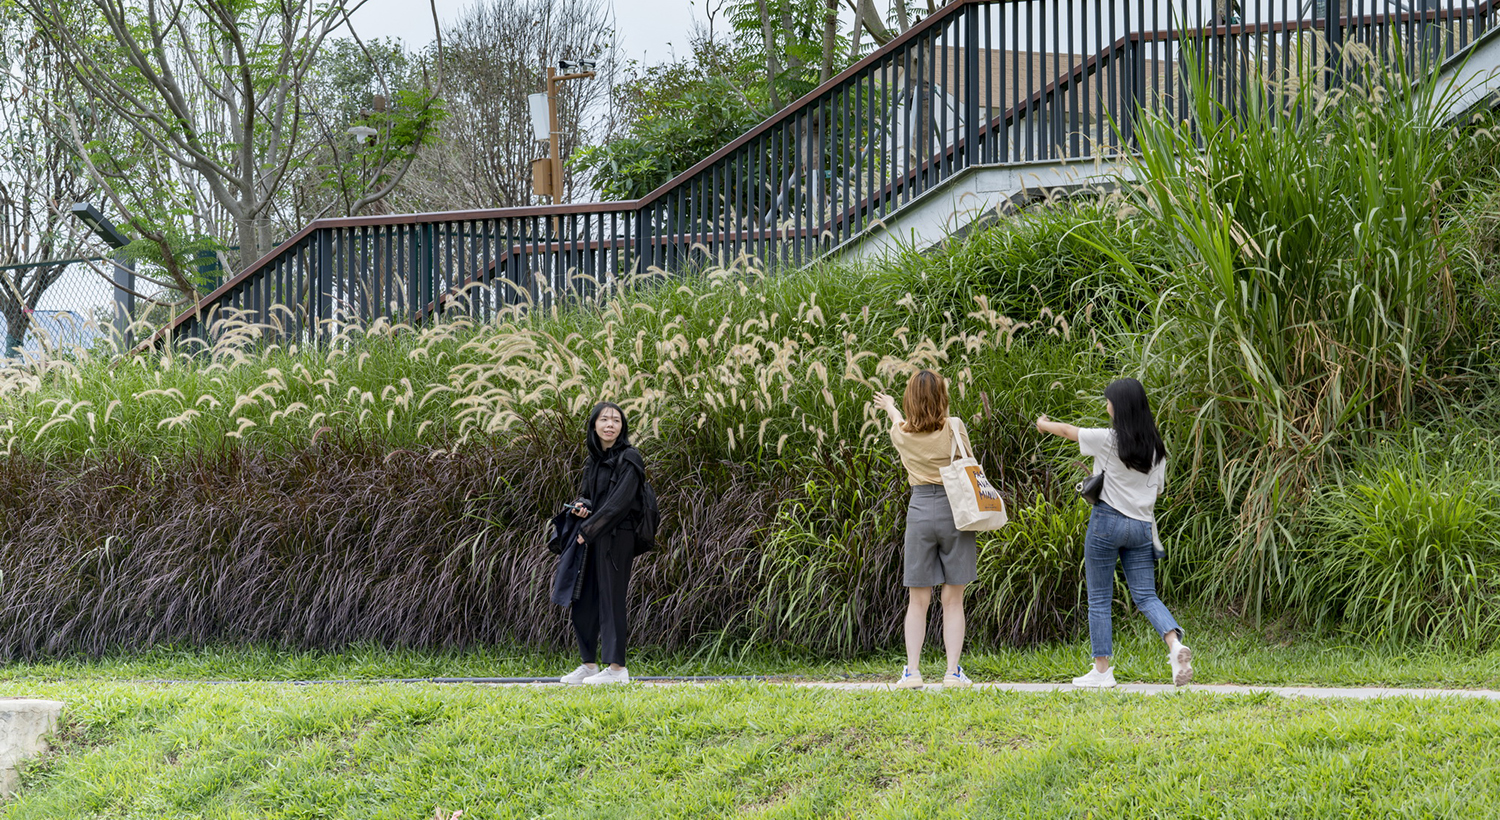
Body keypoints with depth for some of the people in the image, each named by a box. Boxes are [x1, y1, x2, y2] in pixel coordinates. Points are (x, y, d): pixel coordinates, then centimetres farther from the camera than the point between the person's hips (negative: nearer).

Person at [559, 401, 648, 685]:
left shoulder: (629, 459, -9)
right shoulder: (594, 460, 14)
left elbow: (619, 502, -17)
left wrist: (588, 529, -16)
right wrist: (581, 507, -3)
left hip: (616, 538, -8)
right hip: (592, 540, 8)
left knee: (610, 597, -7)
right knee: (583, 602, 9)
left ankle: (616, 667, -4)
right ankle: (589, 664, 18)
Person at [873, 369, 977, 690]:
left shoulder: (902, 433, 1)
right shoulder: (953, 428, -8)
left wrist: (890, 408, 46)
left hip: (920, 510, 2)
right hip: (954, 508, -2)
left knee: (918, 600, 7)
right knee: (953, 600, 3)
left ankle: (912, 671, 3)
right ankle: (953, 671, 1)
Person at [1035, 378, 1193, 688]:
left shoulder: (1108, 440, -10)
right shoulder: (1156, 446, 4)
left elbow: (1066, 430, 5)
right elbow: (1157, 489, 9)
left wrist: (1043, 424, 25)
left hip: (1107, 522, -5)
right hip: (1142, 526, 5)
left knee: (1099, 599, 5)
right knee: (1146, 596, 4)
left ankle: (1102, 670, 6)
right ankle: (1175, 643, -22)